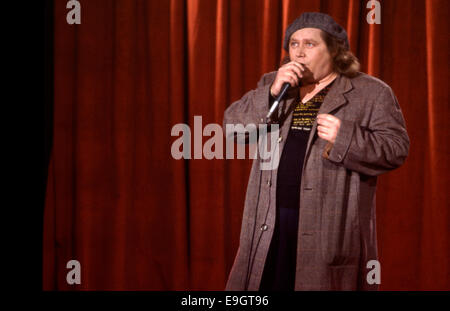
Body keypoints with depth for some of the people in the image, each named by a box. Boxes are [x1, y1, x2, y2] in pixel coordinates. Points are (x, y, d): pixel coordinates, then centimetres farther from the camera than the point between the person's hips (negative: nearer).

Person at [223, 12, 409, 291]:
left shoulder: (371, 93, 4)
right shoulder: (271, 86, 18)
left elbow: (397, 149, -3)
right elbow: (232, 124, 7)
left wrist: (344, 137, -17)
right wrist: (272, 92, -6)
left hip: (332, 226, -3)